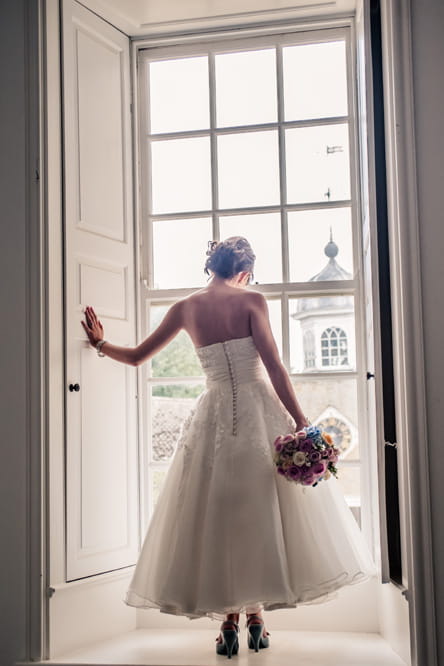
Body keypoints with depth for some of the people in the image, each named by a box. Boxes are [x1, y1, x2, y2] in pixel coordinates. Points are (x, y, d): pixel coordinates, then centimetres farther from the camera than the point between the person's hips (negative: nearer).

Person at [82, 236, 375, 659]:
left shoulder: (185, 308, 5)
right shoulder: (251, 300, -3)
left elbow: (137, 356, 11)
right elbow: (273, 365, -11)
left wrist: (100, 344, 29)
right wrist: (300, 422, -10)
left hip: (215, 415, 2)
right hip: (261, 412, -2)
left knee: (218, 516, 9)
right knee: (263, 511, 9)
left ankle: (229, 624, 10)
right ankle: (255, 617, 15)